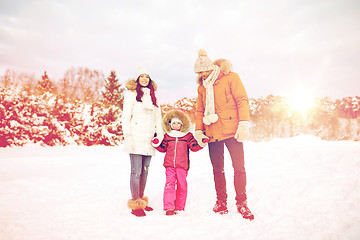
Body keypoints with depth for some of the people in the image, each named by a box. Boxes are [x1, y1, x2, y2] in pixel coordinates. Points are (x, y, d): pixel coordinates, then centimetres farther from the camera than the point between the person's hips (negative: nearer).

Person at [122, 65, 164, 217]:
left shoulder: (152, 96, 20)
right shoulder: (131, 94, 4)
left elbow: (158, 117, 20)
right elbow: (126, 116, -2)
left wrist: (160, 135, 10)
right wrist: (128, 137, -10)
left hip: (148, 140, 5)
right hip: (136, 139, -5)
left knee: (145, 171, 8)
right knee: (136, 172, -6)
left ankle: (141, 201, 18)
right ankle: (135, 204, 1)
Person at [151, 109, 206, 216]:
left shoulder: (188, 136, 6)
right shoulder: (167, 136, 10)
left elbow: (194, 147, 3)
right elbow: (163, 148, 16)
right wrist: (156, 144, 0)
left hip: (182, 165, 0)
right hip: (169, 164, 1)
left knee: (182, 185, 3)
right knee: (169, 184, -6)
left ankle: (179, 207, 16)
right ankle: (169, 207, -3)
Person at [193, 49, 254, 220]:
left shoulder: (230, 78, -1)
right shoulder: (202, 87, 15)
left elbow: (242, 100, -7)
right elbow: (200, 110, 16)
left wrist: (243, 124, -16)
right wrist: (198, 130, 5)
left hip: (231, 130, -4)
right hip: (212, 133, 5)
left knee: (239, 167, -2)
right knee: (217, 169, 8)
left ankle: (241, 203, 12)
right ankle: (221, 201, 20)